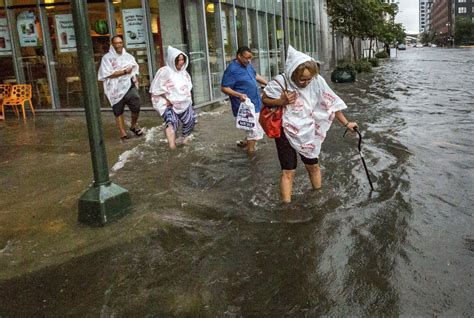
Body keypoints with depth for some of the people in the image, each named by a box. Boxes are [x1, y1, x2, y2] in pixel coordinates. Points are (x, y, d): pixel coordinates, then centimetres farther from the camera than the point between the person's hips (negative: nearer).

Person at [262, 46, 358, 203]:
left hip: (307, 132, 3)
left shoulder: (317, 81, -17)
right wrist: (281, 101, -25)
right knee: (288, 171, 1)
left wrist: (346, 123, -4)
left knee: (313, 166, 17)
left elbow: (331, 104, -6)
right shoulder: (280, 82, -22)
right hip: (286, 132, -3)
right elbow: (264, 99, -6)